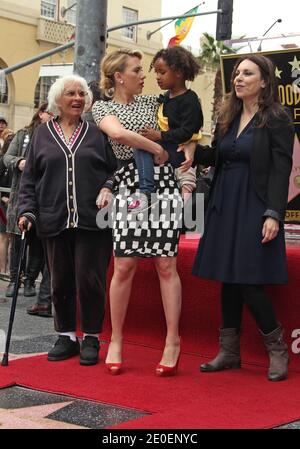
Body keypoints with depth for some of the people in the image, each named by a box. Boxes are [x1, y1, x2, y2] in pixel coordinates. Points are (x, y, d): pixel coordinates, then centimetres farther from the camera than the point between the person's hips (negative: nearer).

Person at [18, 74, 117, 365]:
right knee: (60, 283, 8)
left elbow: (116, 172, 8)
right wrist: (27, 210, 0)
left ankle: (91, 339, 12)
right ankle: (66, 337, 22)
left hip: (92, 221, -2)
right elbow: (29, 178, 11)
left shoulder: (97, 134, 9)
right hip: (55, 221, 2)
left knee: (90, 281, -3)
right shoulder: (42, 135, 11)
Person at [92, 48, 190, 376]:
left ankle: (173, 340, 5)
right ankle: (116, 340, 11)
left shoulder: (152, 102, 15)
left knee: (166, 264, -2)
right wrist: (156, 148, -11)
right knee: (124, 266, -4)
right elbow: (119, 133, -16)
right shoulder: (102, 107, 5)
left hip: (162, 184, 2)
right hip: (128, 185, -2)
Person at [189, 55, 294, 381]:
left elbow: (281, 169, -11)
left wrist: (274, 215, -19)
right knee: (228, 280, 9)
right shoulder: (228, 117, 13)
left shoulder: (276, 119, -6)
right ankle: (229, 352, 17)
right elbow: (215, 156, 13)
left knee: (249, 283, -9)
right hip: (225, 206, 7)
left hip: (255, 208, -7)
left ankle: (277, 350, 9)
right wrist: (192, 148, -7)